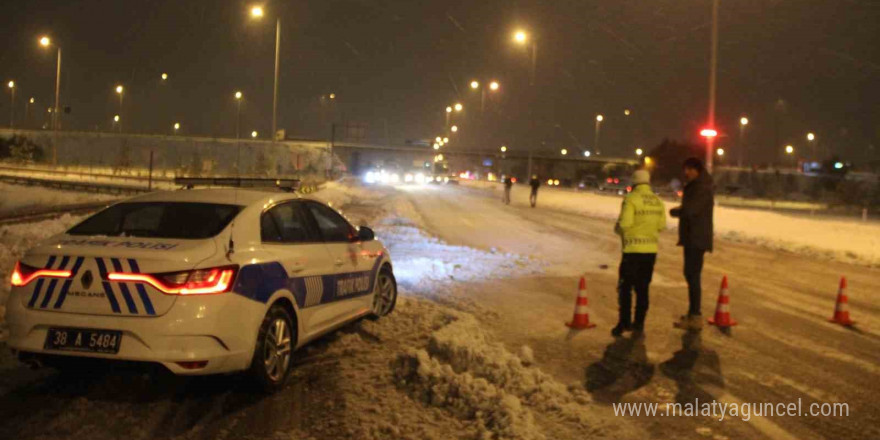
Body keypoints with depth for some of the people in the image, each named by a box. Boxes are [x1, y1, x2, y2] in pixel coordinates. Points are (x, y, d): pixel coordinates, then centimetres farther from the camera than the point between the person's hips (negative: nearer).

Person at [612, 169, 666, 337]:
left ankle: (624, 322, 2)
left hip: (633, 249, -5)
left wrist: (618, 228, 1)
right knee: (643, 288, 11)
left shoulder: (631, 199, -12)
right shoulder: (658, 201, 5)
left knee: (625, 287, 5)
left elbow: (624, 223, -20)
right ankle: (639, 324, 12)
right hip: (651, 249, 5)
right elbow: (661, 225, 7)